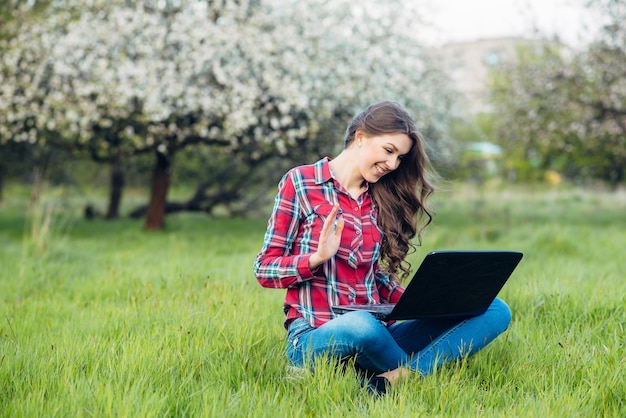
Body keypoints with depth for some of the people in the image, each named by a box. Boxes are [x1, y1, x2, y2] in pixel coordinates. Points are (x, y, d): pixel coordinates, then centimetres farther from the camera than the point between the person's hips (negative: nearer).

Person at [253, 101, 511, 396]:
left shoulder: (379, 200, 16)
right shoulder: (300, 183, 2)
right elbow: (264, 270, 1)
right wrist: (318, 257, -17)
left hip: (372, 333, 5)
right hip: (314, 338, -5)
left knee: (494, 310, -13)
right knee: (362, 325, -42)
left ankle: (403, 376, -33)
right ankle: (423, 367, -11)